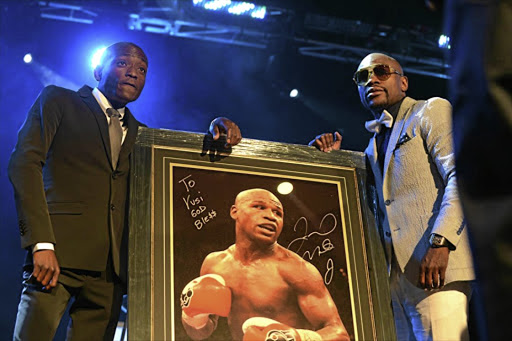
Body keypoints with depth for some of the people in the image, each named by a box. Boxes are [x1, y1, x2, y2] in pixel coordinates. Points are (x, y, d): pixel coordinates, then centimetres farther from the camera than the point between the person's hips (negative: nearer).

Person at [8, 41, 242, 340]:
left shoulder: (137, 132, 24)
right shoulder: (58, 101, 10)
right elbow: (25, 162, -2)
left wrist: (217, 131, 0)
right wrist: (42, 243, -15)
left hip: (111, 265, 4)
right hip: (61, 250, -4)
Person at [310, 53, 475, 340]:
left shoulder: (432, 111, 4)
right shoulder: (375, 144, 26)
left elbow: (460, 176, -10)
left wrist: (440, 242, -22)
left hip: (434, 267, -7)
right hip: (395, 274, 7)